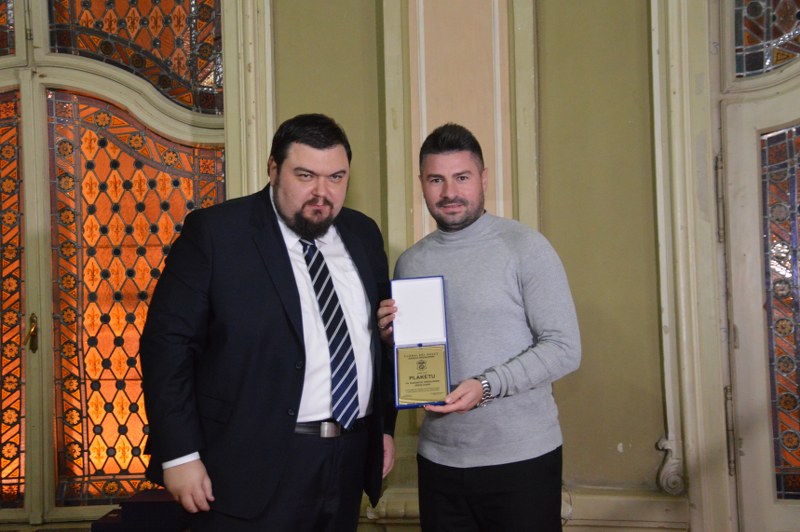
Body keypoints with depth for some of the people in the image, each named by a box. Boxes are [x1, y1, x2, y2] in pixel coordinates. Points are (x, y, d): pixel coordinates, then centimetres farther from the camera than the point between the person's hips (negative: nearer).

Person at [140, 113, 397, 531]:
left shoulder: (363, 234, 8)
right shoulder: (213, 232, -8)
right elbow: (168, 342, -11)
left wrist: (384, 427, 15)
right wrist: (179, 455, -14)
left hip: (350, 464, 6)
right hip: (252, 470, -5)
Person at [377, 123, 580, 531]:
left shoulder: (525, 247, -6)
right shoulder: (409, 263, 8)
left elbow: (564, 348, -10)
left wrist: (487, 386, -21)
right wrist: (389, 337, -5)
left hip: (522, 457, -4)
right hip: (439, 460, 4)